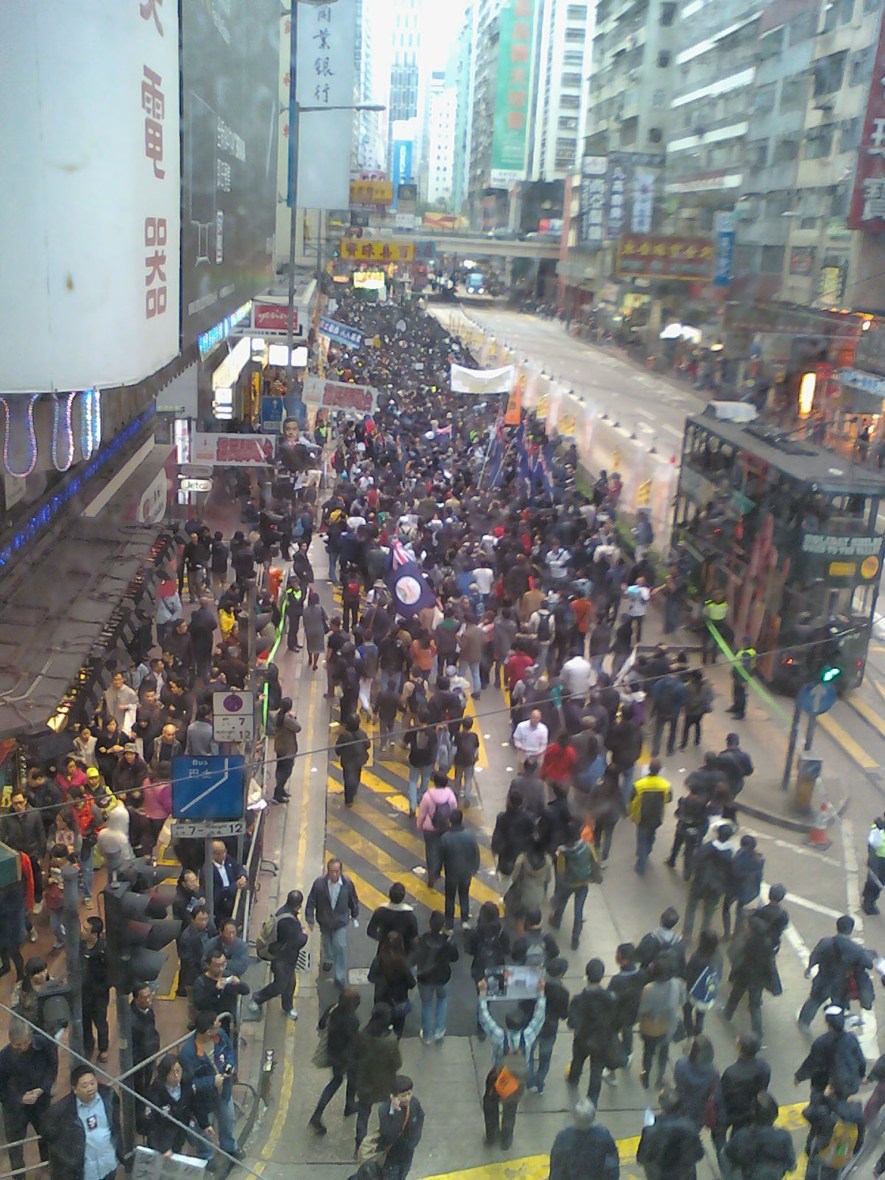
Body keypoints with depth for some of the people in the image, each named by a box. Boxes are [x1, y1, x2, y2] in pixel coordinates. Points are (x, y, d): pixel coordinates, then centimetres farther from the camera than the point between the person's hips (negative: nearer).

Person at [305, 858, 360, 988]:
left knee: (340, 948, -3)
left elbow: (353, 900, -3)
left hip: (341, 921, -1)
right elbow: (311, 902, -14)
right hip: (324, 920, 1)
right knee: (327, 943, 25)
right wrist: (310, 920, -13)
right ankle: (328, 960, 56)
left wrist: (355, 915, 9)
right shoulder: (319, 883, -25)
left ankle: (340, 977, 10)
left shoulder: (347, 883, -21)